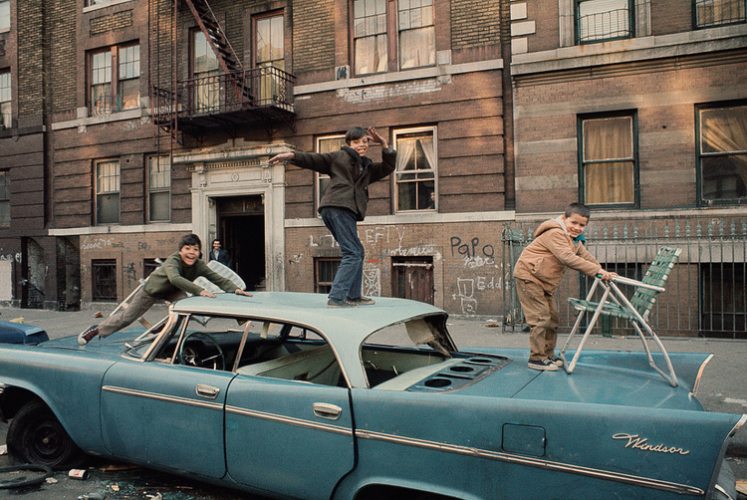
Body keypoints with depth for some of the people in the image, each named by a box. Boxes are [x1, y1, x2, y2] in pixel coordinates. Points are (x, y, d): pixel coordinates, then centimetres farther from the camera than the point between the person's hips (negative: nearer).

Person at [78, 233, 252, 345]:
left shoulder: (199, 266, -25)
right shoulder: (173, 261, -40)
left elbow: (218, 278, -30)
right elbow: (175, 278, -59)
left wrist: (235, 289, -48)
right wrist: (200, 291, -68)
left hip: (172, 291, 5)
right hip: (152, 289, -4)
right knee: (127, 317, 5)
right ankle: (96, 330, 28)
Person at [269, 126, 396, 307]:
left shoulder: (367, 167, 28)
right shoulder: (338, 157, 11)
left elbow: (388, 167, 20)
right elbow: (312, 159, 7)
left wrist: (384, 145, 9)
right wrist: (291, 155, -5)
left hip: (347, 212, 8)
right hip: (337, 207, -8)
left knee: (357, 252, 14)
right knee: (352, 253, -13)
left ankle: (353, 296, 23)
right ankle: (336, 298, -16)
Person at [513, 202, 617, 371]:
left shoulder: (575, 240, 12)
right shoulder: (555, 234, -22)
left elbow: (587, 258, 10)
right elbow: (568, 258, -32)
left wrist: (604, 273, -6)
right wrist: (597, 270, -34)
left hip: (545, 282, 10)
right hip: (528, 276, -10)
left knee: (552, 317, 12)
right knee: (540, 318, -10)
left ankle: (548, 355, 23)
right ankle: (537, 358, -3)